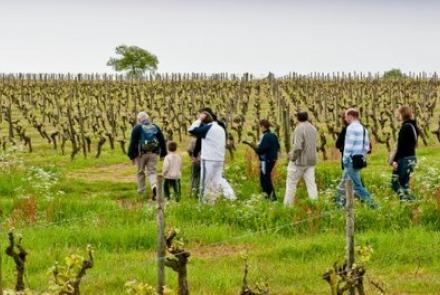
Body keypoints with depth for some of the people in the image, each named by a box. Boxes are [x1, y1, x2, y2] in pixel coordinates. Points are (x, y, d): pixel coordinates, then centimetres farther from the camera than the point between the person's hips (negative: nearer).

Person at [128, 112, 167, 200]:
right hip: (153, 153, 3)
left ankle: (141, 191, 20)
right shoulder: (155, 127, 9)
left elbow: (133, 142, -7)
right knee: (152, 172, 1)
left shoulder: (137, 128, -4)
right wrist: (163, 154, 17)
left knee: (140, 172, 13)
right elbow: (162, 141, 11)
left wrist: (131, 156, -3)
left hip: (141, 153, -3)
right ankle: (154, 186, -26)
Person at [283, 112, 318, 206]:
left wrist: (293, 156, -9)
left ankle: (287, 205, 8)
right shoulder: (313, 128, 9)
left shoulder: (299, 128, -16)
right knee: (311, 183, 5)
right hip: (311, 160, 6)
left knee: (291, 183, 5)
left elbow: (298, 147, -24)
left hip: (299, 161, -6)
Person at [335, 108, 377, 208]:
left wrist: (345, 159, -12)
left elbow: (349, 145, -17)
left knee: (357, 185, -5)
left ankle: (370, 203, -9)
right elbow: (366, 146, 15)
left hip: (351, 160, -9)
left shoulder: (351, 128, -12)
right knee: (344, 184, 16)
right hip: (359, 160, 9)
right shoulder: (363, 129, 15)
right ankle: (339, 204, 20)